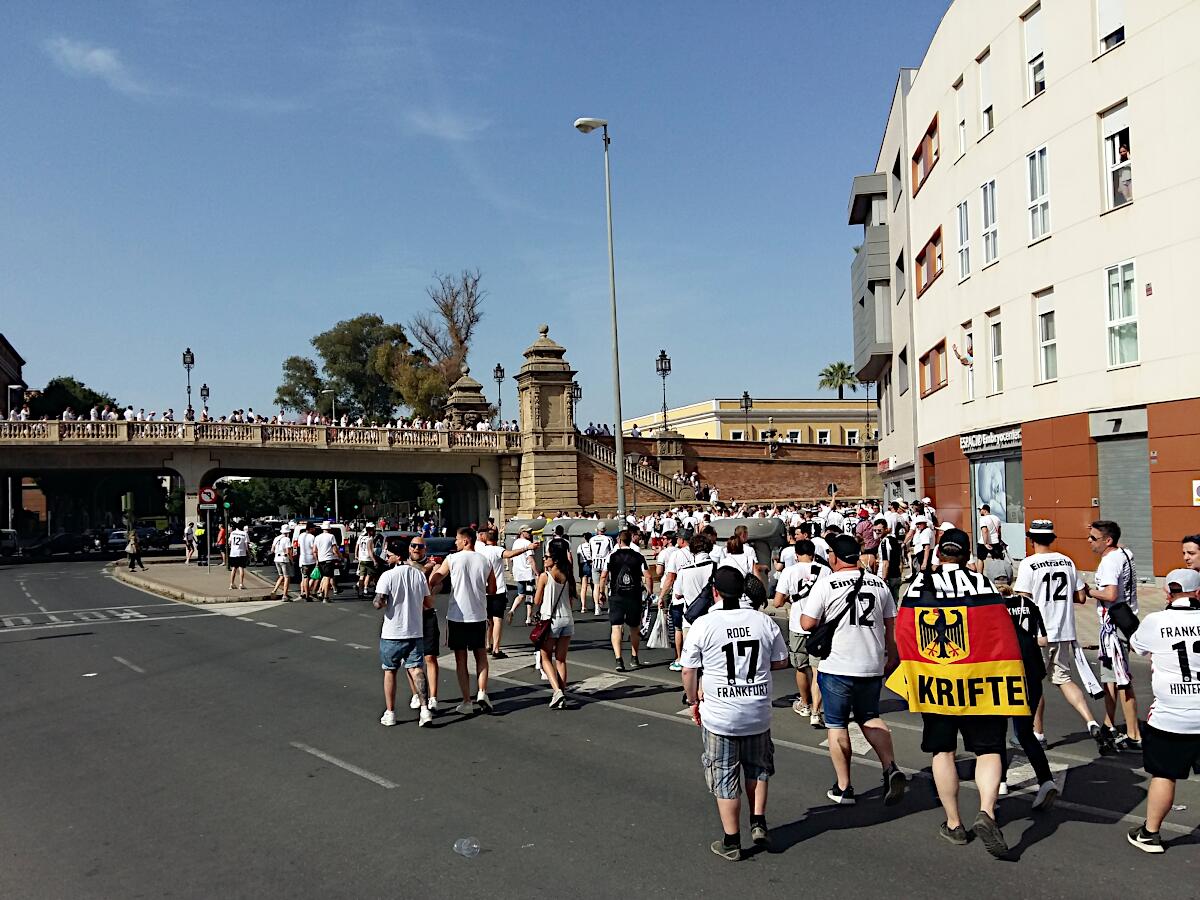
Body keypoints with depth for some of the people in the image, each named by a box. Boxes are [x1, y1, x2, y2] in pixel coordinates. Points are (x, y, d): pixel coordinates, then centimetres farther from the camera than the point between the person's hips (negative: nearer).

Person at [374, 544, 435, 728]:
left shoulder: (388, 576, -12)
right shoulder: (419, 575, 3)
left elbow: (379, 603, -19)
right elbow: (429, 604, 8)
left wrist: (377, 602, 3)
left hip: (392, 633, -3)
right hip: (416, 632, 3)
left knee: (390, 671, 11)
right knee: (416, 669, 3)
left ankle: (390, 713, 15)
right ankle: (424, 709, -9)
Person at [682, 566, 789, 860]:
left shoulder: (703, 625, -12)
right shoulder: (764, 621, -4)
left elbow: (689, 671, -7)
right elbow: (780, 662, 6)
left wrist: (693, 701, 9)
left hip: (719, 716, -2)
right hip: (758, 714, 3)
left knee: (725, 778, 10)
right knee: (757, 769, 25)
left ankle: (731, 842, 18)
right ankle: (758, 823, 22)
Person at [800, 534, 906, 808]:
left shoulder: (826, 583, -11)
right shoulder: (879, 583, 4)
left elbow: (807, 623, -12)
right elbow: (890, 625, 10)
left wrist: (805, 607, 9)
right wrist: (891, 656, 23)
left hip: (836, 667, -5)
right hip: (872, 666, 5)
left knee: (837, 725, 9)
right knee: (870, 717, 21)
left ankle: (843, 787, 15)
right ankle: (891, 768, 3)